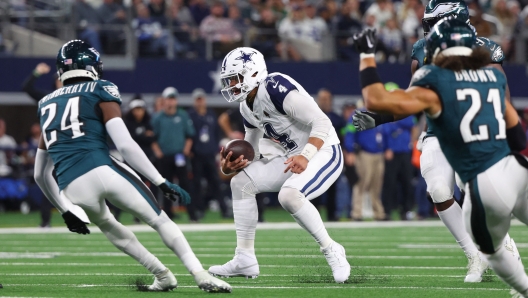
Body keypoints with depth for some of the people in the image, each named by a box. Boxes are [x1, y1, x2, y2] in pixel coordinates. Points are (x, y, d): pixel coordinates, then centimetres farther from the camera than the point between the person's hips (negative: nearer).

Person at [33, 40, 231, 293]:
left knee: (109, 226, 33)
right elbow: (125, 145, -4)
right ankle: (201, 275, -2)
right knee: (160, 221, 11)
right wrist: (162, 183, -1)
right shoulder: (99, 92, 10)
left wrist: (65, 210, 36)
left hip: (71, 186, 4)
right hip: (103, 170, -4)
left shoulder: (47, 104, 25)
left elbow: (41, 174, 27)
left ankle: (163, 275, 31)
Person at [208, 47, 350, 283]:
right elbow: (251, 152, 14)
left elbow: (322, 123, -26)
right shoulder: (247, 107, 7)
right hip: (293, 156, 10)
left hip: (322, 151, -10)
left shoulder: (276, 89, -23)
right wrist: (233, 166, -8)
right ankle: (245, 259, 7)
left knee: (289, 195, -33)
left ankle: (331, 251, -16)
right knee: (241, 182, 3)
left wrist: (305, 156, -38)